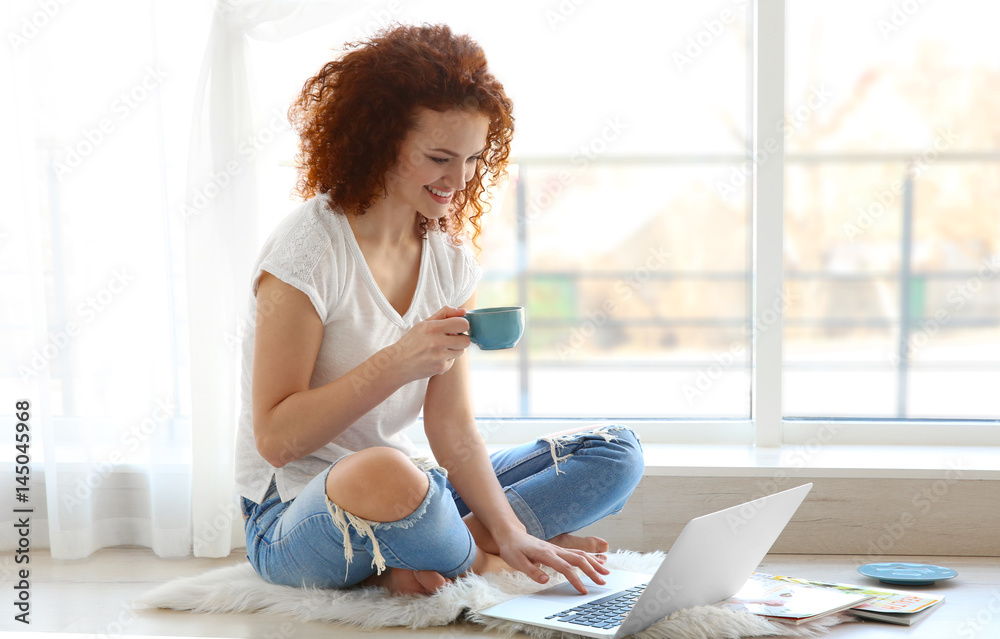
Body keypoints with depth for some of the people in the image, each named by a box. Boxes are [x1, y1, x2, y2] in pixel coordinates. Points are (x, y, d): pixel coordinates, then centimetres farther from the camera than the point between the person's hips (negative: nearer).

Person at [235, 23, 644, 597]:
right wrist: (398, 362, -29)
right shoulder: (309, 252, -15)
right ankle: (481, 560, -9)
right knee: (384, 476, -43)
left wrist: (510, 532, -18)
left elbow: (452, 427, -2)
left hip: (403, 493, 7)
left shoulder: (452, 262, 4)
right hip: (292, 517, -7)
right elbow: (275, 438, -18)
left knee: (616, 452, 1)